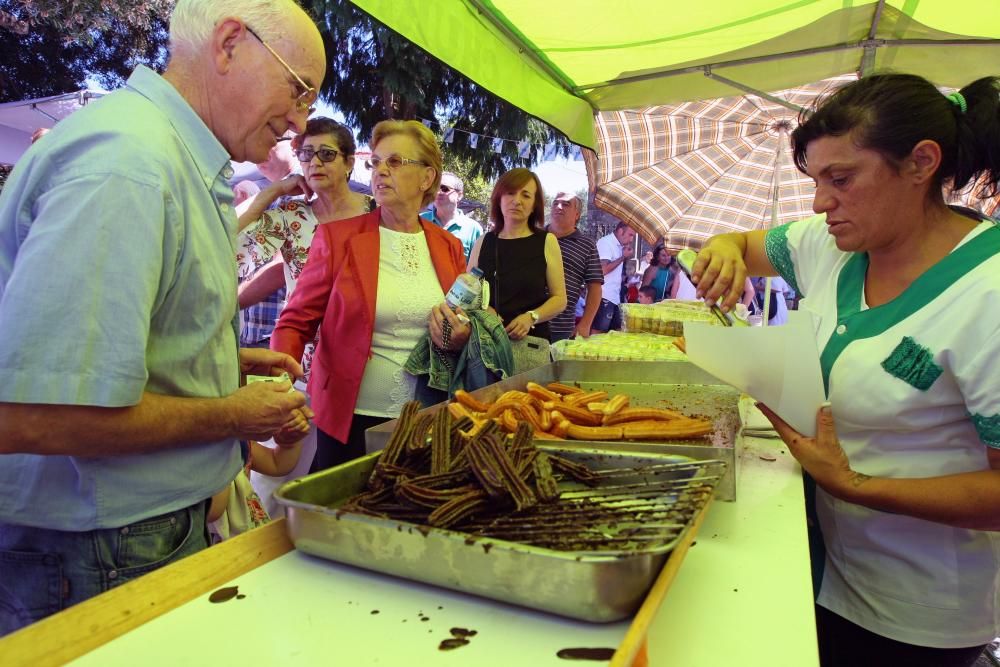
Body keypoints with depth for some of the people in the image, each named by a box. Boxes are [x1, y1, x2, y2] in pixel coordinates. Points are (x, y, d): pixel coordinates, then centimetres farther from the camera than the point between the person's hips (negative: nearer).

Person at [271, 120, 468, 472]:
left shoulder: (449, 247, 5)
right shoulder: (336, 237, -5)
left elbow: (465, 326, 15)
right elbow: (296, 323, -3)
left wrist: (461, 337, -8)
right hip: (349, 419, -2)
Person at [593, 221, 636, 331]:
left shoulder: (619, 245, 16)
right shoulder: (605, 242, -11)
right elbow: (603, 269, -21)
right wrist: (623, 257, -12)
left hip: (614, 297, 9)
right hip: (604, 297, -9)